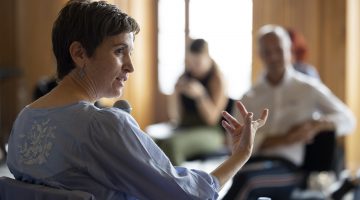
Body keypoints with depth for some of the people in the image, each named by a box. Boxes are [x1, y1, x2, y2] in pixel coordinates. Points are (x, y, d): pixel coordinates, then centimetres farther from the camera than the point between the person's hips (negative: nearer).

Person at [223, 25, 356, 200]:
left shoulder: (308, 88, 13)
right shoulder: (249, 98, 17)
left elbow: (347, 120, 12)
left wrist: (316, 125, -10)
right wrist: (284, 139, -9)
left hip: (290, 168, -2)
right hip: (254, 162, 2)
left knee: (245, 177, -36)